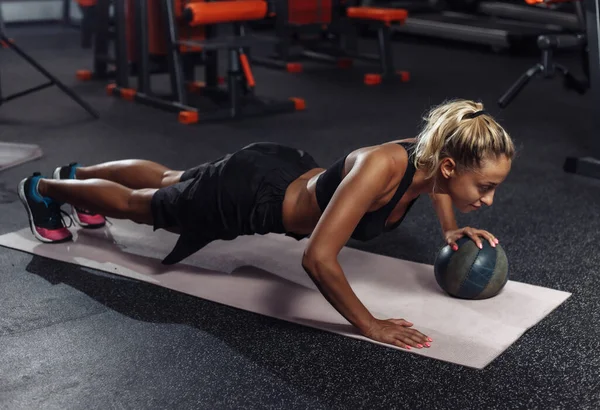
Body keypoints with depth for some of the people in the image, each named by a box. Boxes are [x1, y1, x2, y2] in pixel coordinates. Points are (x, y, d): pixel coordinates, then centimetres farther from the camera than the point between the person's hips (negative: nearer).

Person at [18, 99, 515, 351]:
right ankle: (43, 189, 49)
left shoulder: (433, 157, -18)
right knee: (137, 203, 21)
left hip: (286, 173, 7)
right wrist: (370, 326, -36)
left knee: (168, 181, 33)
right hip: (247, 194, -7)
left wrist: (451, 230, -3)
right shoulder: (379, 168, -42)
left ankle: (79, 173, 62)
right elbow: (318, 259, -44)